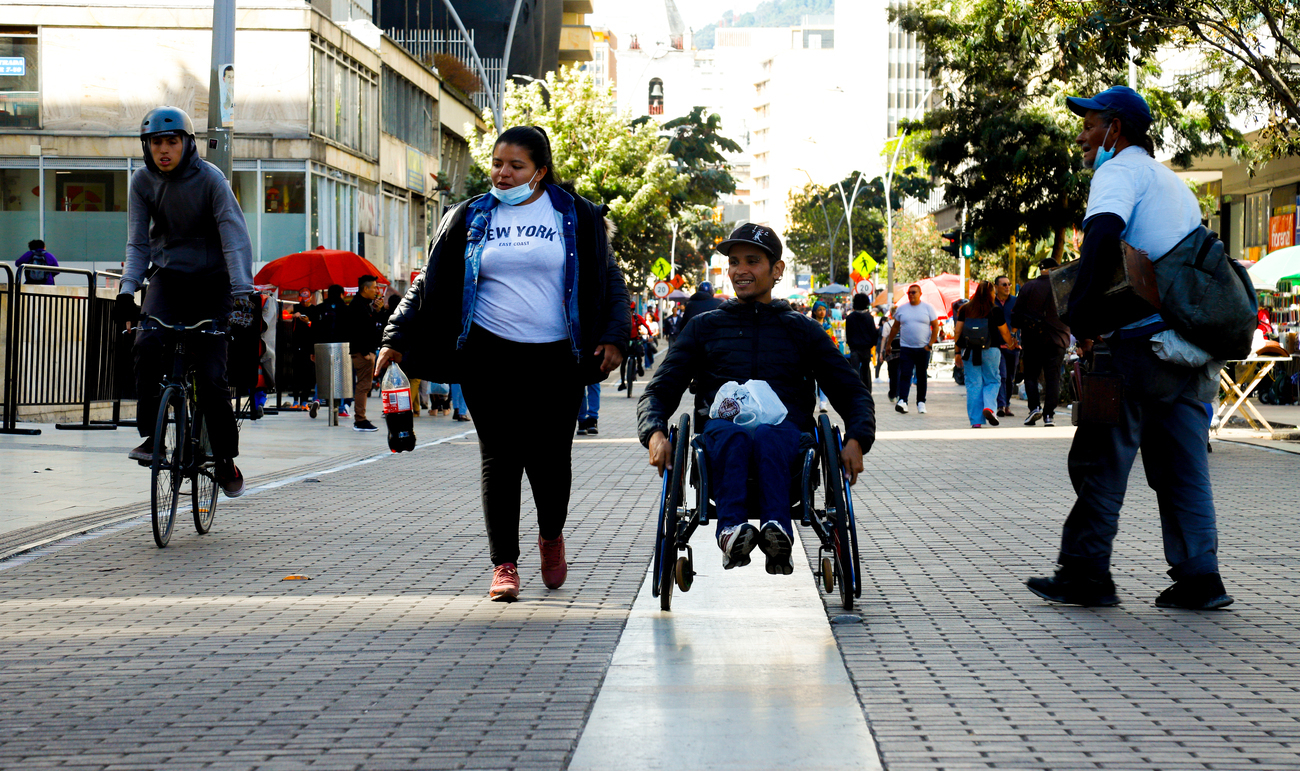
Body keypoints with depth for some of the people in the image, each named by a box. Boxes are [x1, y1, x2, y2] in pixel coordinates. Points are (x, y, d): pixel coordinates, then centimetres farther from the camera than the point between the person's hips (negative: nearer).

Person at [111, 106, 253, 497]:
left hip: (210, 280, -2)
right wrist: (126, 289, -18)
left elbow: (235, 236, -20)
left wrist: (241, 291, -32)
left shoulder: (209, 178, -14)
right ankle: (151, 435, -14)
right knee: (148, 344, -27)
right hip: (167, 277, 2)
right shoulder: (142, 181, -4)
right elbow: (138, 243, -3)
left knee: (210, 374, -7)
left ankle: (225, 458, 9)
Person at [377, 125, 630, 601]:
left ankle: (551, 536, 28)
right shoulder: (469, 219, 10)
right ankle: (504, 564, 4)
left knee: (550, 456, -1)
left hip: (555, 358, -1)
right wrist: (398, 338, 4)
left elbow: (609, 281, 8)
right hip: (490, 354, 1)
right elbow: (429, 285, 12)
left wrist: (613, 336, -6)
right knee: (500, 456, -3)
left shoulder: (576, 218, 6)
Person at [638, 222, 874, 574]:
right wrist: (655, 435, -6)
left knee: (767, 436, -38)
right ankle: (732, 529, -60)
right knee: (732, 435, -38)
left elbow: (853, 393, 20)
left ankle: (778, 531, -61)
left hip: (785, 431, 0)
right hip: (719, 429, 0)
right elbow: (659, 391, 18)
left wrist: (856, 440, -3)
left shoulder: (803, 330, 24)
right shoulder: (704, 327, 25)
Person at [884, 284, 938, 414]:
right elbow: (895, 327, 15)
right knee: (905, 375, -12)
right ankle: (902, 401, -20)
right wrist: (888, 344, 14)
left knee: (921, 376, 7)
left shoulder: (928, 308, 3)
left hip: (923, 349, 0)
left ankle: (921, 402, 14)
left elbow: (935, 326, 3)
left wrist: (930, 344, -6)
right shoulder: (901, 308, 8)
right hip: (905, 348, 0)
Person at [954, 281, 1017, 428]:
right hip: (990, 351, -2)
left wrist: (958, 351, 10)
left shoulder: (965, 309, 4)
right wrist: (1011, 344, 25)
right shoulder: (995, 311, -3)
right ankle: (989, 407, -12)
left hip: (969, 351, 2)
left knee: (973, 384, 5)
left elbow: (957, 332, 3)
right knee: (992, 381, 12)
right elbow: (1005, 333, 5)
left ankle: (975, 421, 2)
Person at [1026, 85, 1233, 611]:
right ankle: (1198, 578, 5)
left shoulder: (1120, 171, -2)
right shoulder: (1173, 182, 26)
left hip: (1142, 339, -8)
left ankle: (1084, 573, 2)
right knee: (1182, 465, 9)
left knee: (1100, 461, -1)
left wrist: (1081, 312, -21)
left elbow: (1103, 233, -22)